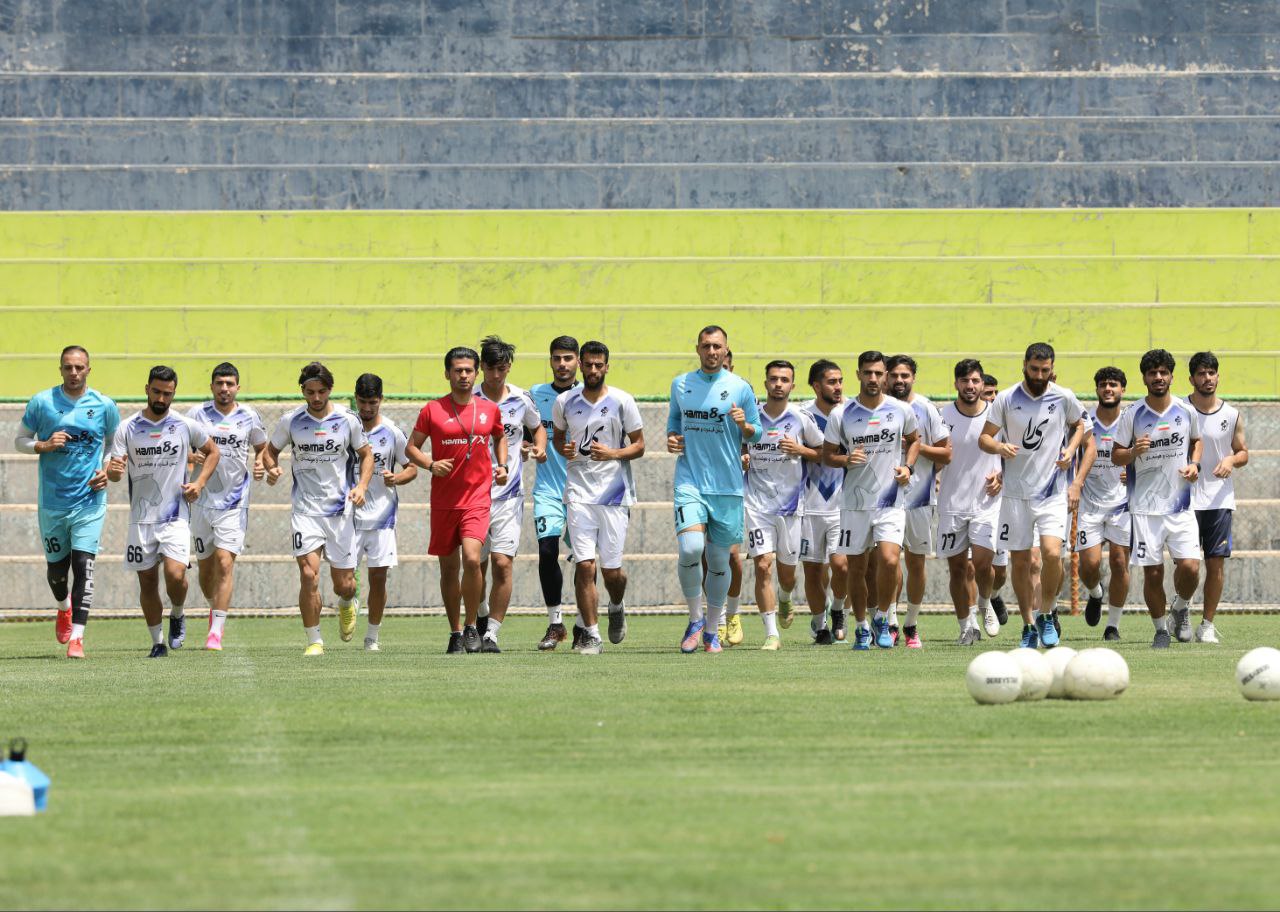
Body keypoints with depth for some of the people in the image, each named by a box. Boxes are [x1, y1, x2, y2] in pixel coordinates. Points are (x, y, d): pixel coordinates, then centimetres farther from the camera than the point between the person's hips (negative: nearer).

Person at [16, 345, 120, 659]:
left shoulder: (104, 406, 0)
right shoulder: (41, 402, -2)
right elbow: (20, 440, 6)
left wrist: (109, 471, -3)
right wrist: (44, 446, -14)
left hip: (89, 501, -1)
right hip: (52, 501, 1)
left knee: (83, 567, -13)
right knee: (56, 568, 10)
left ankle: (76, 637, -11)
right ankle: (64, 608, 44)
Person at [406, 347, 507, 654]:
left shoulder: (489, 410, 6)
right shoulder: (433, 410, 0)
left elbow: (500, 437, 25)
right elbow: (411, 447, 6)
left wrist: (502, 466, 9)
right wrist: (430, 464, -13)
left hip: (478, 497, -1)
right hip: (443, 499, 1)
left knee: (471, 558, -19)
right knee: (449, 566, 7)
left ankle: (471, 627, -4)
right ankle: (455, 632, 21)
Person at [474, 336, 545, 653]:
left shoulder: (521, 400, 4)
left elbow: (538, 427, 23)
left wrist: (540, 447, 3)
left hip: (509, 494, 0)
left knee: (503, 564, -12)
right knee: (476, 564, 7)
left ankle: (491, 633, -8)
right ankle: (481, 616, 36)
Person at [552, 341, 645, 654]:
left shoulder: (622, 401, -3)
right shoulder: (565, 401, 4)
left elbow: (639, 445, 3)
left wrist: (612, 454, -16)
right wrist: (563, 449, -3)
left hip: (614, 492, -1)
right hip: (579, 492, 1)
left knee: (611, 570, 2)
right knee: (585, 565, -10)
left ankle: (617, 606, 36)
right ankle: (591, 635, -3)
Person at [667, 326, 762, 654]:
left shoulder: (740, 388, 2)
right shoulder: (680, 384, 8)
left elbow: (756, 435, 7)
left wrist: (744, 425, -15)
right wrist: (670, 439, 1)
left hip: (728, 487, 0)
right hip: (690, 482, 0)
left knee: (719, 559, 6)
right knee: (690, 547, -20)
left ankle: (712, 630, 22)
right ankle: (695, 619, 0)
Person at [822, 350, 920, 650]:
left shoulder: (901, 411, -1)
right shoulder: (841, 415, -4)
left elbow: (914, 440, 17)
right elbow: (827, 454, 4)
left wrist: (908, 467, 0)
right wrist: (846, 460, -17)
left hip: (891, 501, -1)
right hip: (855, 502, 1)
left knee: (889, 559, -18)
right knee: (856, 567, 6)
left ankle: (882, 618, 4)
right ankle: (862, 627, 23)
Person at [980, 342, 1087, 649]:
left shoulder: (1064, 398, 0)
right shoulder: (1006, 399, -2)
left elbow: (1078, 426, 18)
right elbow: (984, 437, 4)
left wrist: (1071, 449, -2)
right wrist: (999, 446, -18)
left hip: (1052, 491, -1)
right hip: (1015, 493, 1)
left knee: (1052, 553, -18)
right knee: (1020, 560, 4)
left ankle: (1046, 615, 4)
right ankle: (1029, 625, 19)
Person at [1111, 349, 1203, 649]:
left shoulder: (1187, 411, 2)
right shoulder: (1132, 415, -3)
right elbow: (1115, 456, 3)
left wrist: (1194, 464, 1)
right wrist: (1133, 452, -18)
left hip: (1181, 504, 1)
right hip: (1145, 507, -1)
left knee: (1190, 567, -11)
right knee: (1153, 573, -3)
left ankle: (1181, 607, 20)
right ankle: (1161, 629, 16)